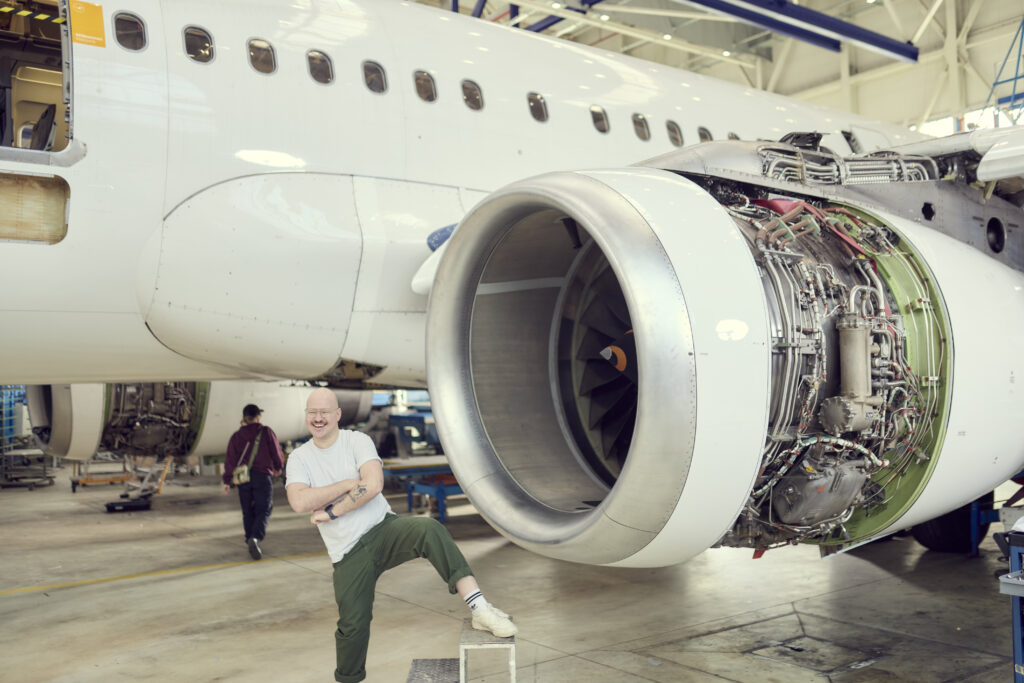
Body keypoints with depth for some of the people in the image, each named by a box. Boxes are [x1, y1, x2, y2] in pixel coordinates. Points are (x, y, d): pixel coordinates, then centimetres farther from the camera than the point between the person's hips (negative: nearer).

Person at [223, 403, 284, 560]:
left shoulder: (236, 436, 7)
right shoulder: (266, 432, 0)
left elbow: (230, 459, 3)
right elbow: (277, 452, 2)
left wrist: (226, 481, 6)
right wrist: (278, 467, 21)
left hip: (243, 478, 3)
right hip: (263, 475, -3)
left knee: (248, 512, 14)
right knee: (263, 510, -2)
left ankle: (250, 541, 16)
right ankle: (255, 537, -24)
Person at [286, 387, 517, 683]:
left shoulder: (357, 441, -2)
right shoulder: (299, 458, 4)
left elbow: (373, 485, -19)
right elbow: (300, 502, -14)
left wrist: (332, 512, -13)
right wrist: (350, 483, -15)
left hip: (383, 529, -2)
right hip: (348, 554, 2)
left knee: (428, 529, -32)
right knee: (352, 625, 4)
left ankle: (479, 608, -39)